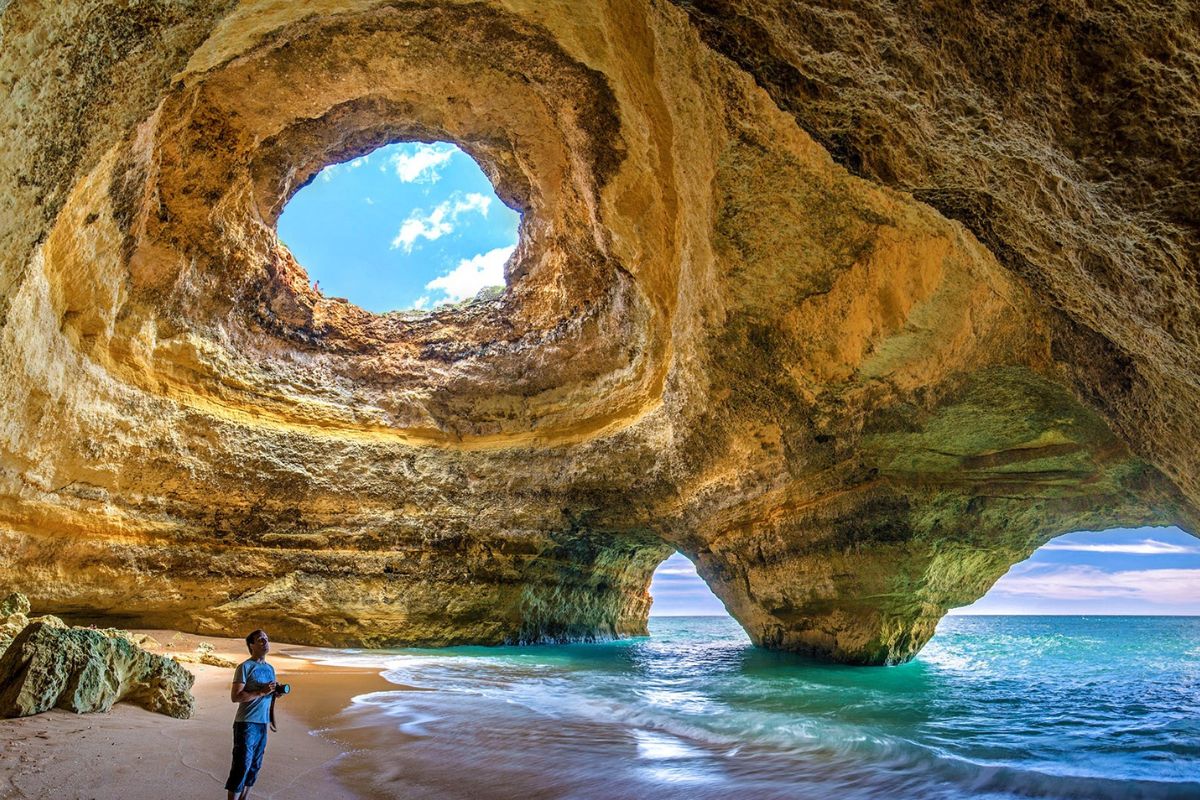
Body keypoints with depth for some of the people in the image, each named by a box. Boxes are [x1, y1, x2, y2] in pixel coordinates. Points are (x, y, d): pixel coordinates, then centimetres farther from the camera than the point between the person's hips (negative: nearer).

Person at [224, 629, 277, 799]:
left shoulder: (270, 669, 12)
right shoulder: (245, 667, -10)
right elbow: (235, 696, -16)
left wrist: (277, 692, -2)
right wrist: (261, 692, -22)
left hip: (263, 725, 7)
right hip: (246, 724, -7)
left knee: (254, 766, 12)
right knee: (241, 766, -5)